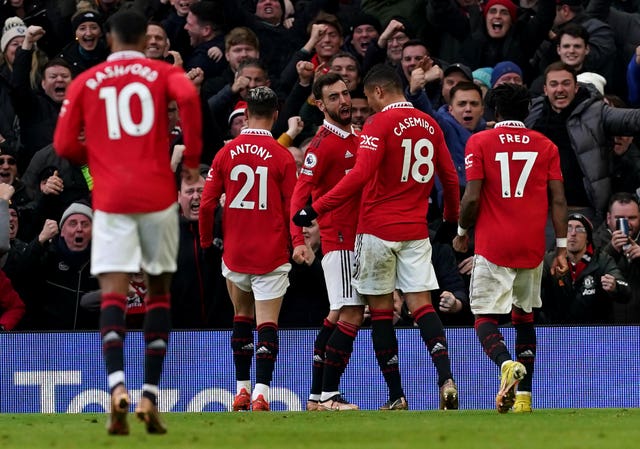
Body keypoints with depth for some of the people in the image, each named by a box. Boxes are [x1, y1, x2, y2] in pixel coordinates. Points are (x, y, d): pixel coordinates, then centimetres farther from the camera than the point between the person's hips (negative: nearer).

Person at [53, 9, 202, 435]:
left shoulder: (85, 82, 11)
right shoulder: (162, 72, 7)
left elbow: (65, 145, 7)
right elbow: (188, 96, -15)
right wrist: (192, 157, -4)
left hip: (111, 199, 0)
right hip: (158, 196, 0)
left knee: (113, 295, -8)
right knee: (159, 292, 13)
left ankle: (118, 387, -32)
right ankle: (150, 396, 5)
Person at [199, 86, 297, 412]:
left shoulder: (226, 153, 0)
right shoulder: (282, 156, -7)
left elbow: (206, 204, 1)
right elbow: (292, 208, -4)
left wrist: (206, 243, 14)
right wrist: (294, 245, 11)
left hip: (235, 251, 3)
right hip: (271, 255, -3)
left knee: (242, 316, 19)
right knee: (267, 323, -3)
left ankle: (242, 388, 18)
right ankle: (261, 391, -14)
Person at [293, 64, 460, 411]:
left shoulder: (380, 124, -10)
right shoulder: (430, 125, 9)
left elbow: (360, 175, -20)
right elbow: (450, 177, 15)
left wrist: (316, 210, -20)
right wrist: (452, 217, 32)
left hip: (378, 229, -5)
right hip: (416, 231, 5)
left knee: (380, 310, 4)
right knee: (421, 304, 1)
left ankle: (396, 395, 3)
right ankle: (446, 378, -19)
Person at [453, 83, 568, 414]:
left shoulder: (479, 143, -1)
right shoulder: (546, 146, 7)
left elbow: (472, 197, -7)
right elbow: (559, 200, 2)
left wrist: (462, 233, 8)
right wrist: (562, 248, 4)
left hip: (493, 246, -3)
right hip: (532, 247, 3)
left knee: (485, 317, 0)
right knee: (524, 316, 16)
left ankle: (507, 363, -31)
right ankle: (524, 395, 9)